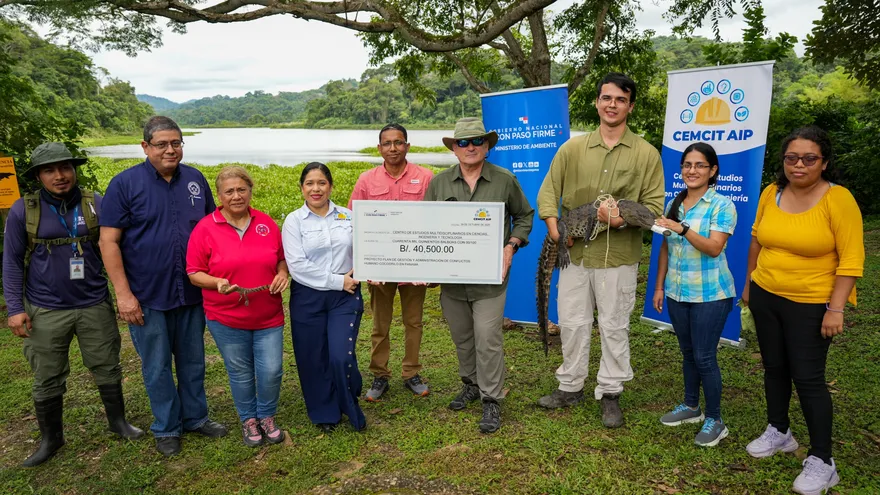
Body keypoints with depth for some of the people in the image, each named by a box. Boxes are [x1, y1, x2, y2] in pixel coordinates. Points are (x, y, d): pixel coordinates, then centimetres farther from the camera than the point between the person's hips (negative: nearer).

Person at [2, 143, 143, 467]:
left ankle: (118, 422, 32)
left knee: (107, 368, 12)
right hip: (46, 311, 0)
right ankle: (50, 438, 30)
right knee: (47, 380, 11)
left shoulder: (96, 205, -3)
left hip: (95, 306, 1)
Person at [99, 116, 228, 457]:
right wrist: (123, 294, -13)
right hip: (147, 297, -3)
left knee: (193, 362, 16)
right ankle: (166, 428, 28)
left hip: (192, 293, 3)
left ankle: (195, 417, 34)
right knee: (157, 367, 10)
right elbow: (109, 241, -9)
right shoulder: (125, 183, -8)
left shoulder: (195, 180, 3)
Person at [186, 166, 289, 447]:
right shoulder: (205, 229, -6)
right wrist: (217, 283, -21)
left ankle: (267, 416, 28)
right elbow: (194, 273, -3)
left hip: (268, 316, 2)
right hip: (226, 318, -1)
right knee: (241, 373, 11)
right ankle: (248, 420, 33)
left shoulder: (267, 224, 2)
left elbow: (282, 259, 12)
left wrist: (282, 273, -9)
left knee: (271, 371, 2)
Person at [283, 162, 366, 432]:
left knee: (342, 356, -8)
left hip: (345, 297, 1)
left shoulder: (348, 216, 6)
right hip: (307, 298, 0)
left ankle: (350, 406, 21)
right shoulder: (294, 221, -1)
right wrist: (337, 281, -13)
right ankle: (324, 413, 31)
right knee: (313, 359, 7)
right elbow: (297, 265, -11)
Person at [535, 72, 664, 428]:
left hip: (619, 256, -2)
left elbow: (654, 205, -2)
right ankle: (570, 386, 29)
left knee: (614, 327, 8)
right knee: (572, 322, 12)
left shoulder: (646, 153, 0)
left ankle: (610, 393, 25)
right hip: (575, 252, 2)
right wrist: (553, 224, -11)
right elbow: (548, 191, 6)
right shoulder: (572, 148, 5)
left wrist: (623, 219, -20)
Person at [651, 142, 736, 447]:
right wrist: (659, 287, 11)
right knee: (688, 353, 16)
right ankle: (691, 406, 32)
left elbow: (714, 248, -20)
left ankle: (714, 420, 14)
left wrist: (682, 228, -31)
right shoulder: (674, 203, 8)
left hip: (709, 295, -6)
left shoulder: (721, 205, -9)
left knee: (704, 357, -1)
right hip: (677, 293, 6)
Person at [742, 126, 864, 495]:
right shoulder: (770, 194, 0)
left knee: (808, 377, -1)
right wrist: (748, 284, 15)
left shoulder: (838, 199, -15)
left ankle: (821, 461, 14)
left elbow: (851, 259, -15)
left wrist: (836, 309, -18)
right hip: (765, 297, 5)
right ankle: (779, 432, 36)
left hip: (811, 305, -5)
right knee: (774, 367, 16)